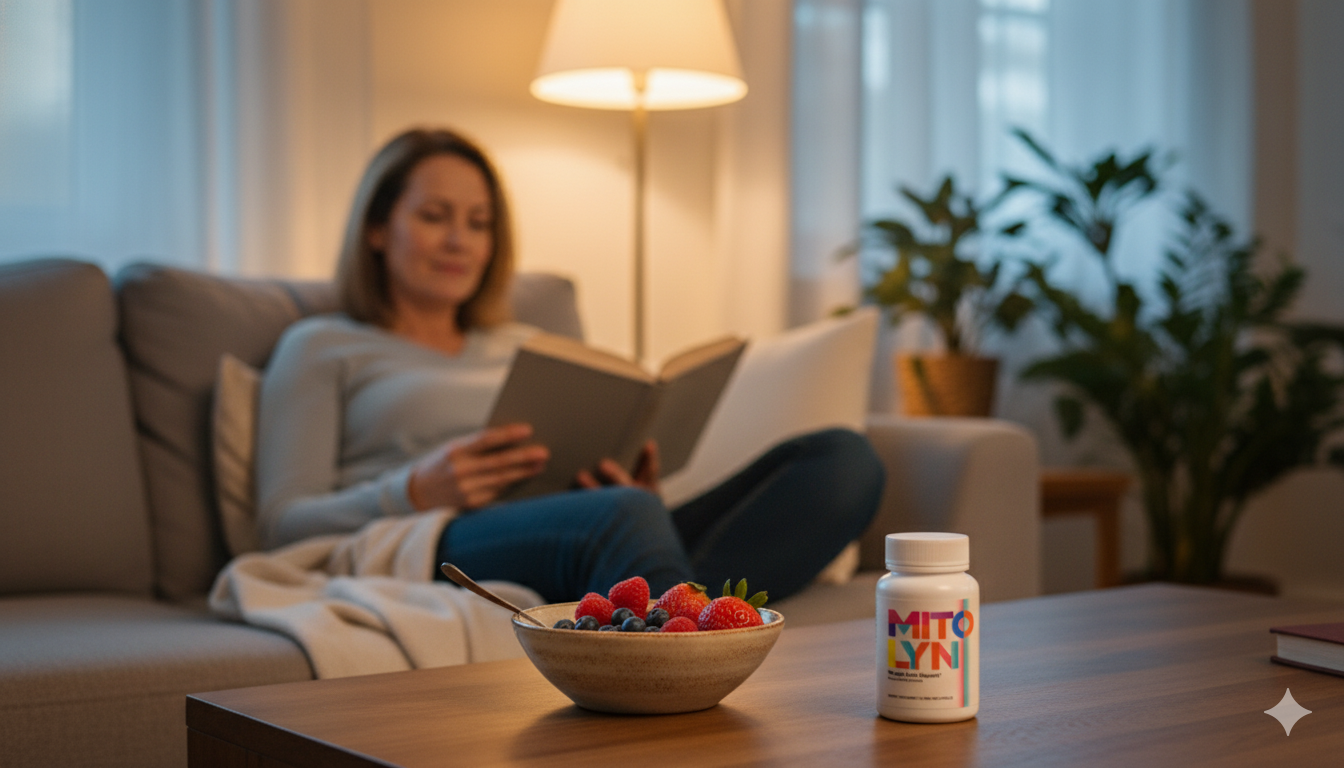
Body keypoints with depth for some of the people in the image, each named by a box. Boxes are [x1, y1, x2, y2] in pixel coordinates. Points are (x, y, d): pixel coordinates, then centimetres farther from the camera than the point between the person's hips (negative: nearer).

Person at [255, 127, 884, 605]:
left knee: (844, 457, -16)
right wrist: (417, 492, -12)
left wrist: (633, 488, 0)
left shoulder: (524, 347, 34)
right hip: (439, 548, -5)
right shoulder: (322, 347, 20)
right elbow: (282, 524, 6)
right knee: (619, 518, -40)